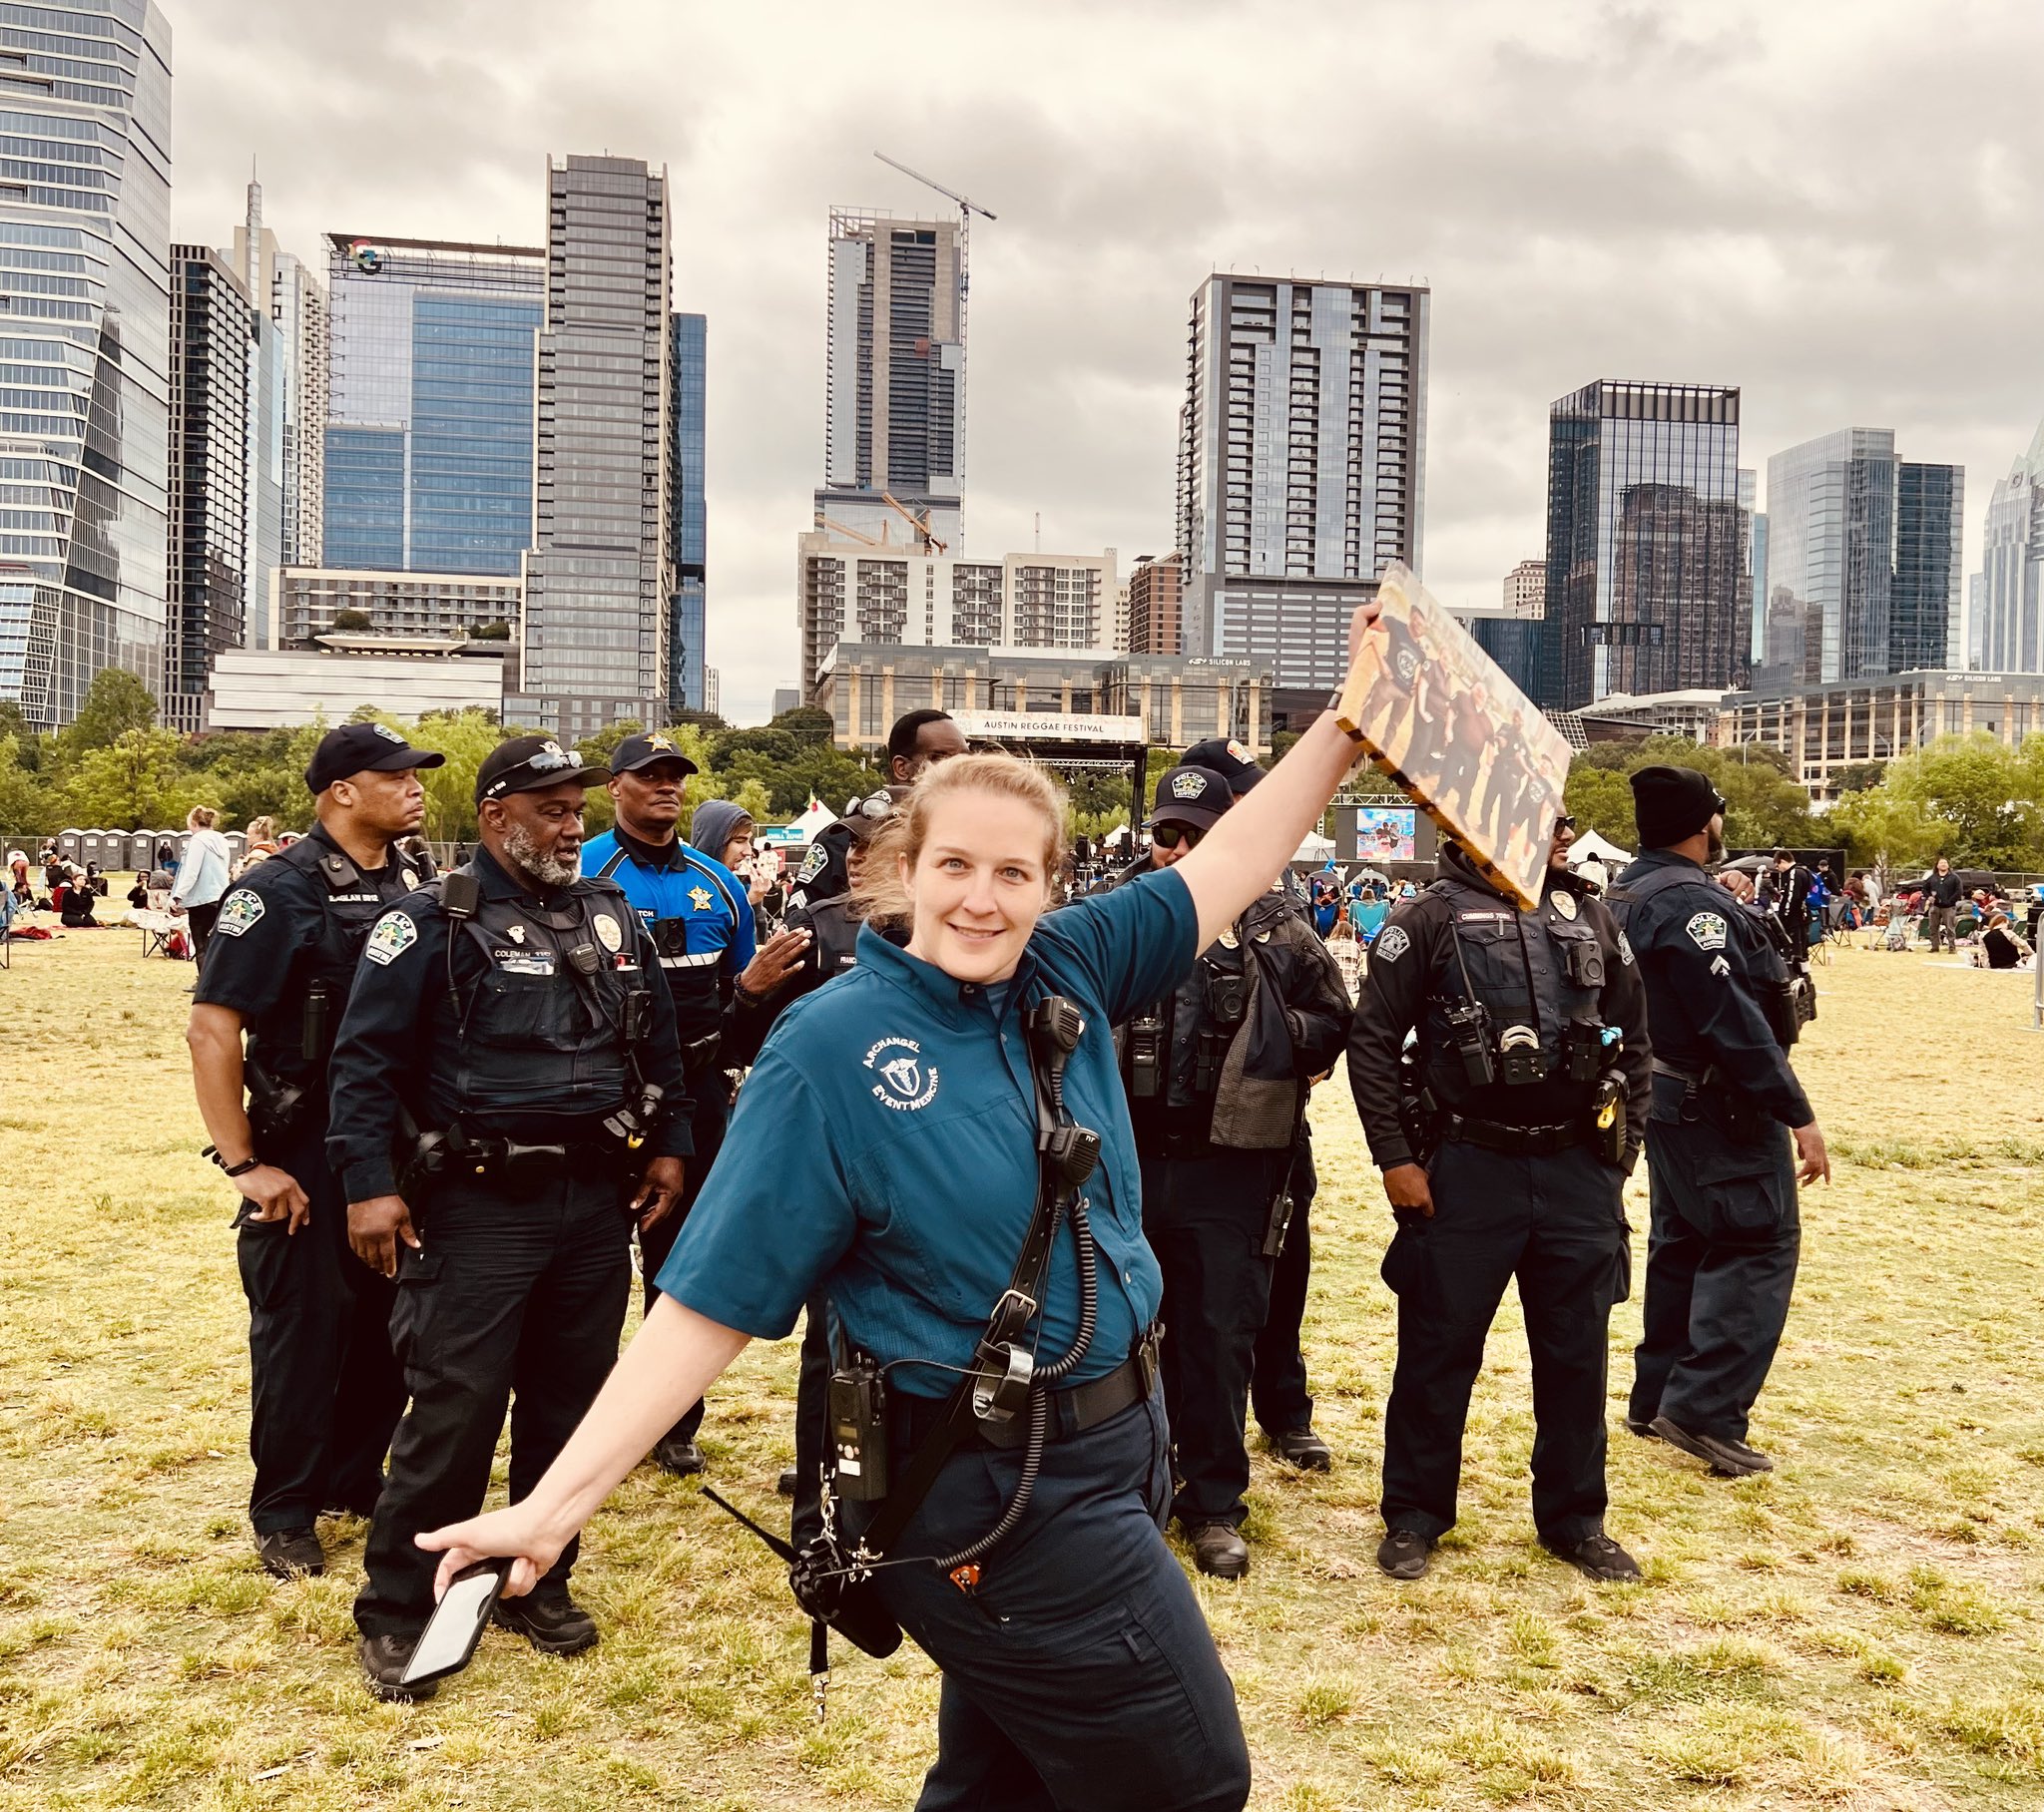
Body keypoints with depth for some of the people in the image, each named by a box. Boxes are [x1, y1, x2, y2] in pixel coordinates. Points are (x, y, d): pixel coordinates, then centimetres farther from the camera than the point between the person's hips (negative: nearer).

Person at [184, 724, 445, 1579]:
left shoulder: (409, 889, 6)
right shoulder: (278, 892, -14)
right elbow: (212, 1030, -17)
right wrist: (245, 1164, -18)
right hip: (308, 1155, -6)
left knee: (389, 1324, 14)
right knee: (302, 1332, 5)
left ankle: (356, 1481, 32)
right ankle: (284, 1513, 22)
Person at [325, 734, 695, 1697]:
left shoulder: (612, 916, 11)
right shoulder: (432, 921, -6)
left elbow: (659, 1039, 19)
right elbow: (364, 1058, -8)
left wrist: (669, 1145, 13)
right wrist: (370, 1185, -14)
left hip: (597, 1203, 6)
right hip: (476, 1208, -5)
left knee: (570, 1402, 13)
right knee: (454, 1411, -3)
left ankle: (536, 1581, 30)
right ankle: (397, 1615, 14)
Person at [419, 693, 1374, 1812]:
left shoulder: (1070, 972, -1)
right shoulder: (832, 1048, -18)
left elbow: (1231, 862, 5)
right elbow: (714, 1297, -17)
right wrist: (559, 1498, -21)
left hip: (1114, 1441, 7)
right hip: (995, 1494, -6)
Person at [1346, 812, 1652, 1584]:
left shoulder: (1591, 922, 9)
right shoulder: (1430, 920, -5)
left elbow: (1633, 1041, 15)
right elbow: (1372, 1041, -6)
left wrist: (1623, 1146, 9)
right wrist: (1396, 1157, -10)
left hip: (1577, 1171, 4)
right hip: (1466, 1168, -4)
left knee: (1576, 1351, 13)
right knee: (1438, 1348, 7)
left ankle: (1575, 1519, 29)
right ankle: (1414, 1516, 23)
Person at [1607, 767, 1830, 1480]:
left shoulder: (1625, 897, 10)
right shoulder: (1692, 903, -21)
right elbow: (1735, 1021, -25)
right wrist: (1798, 1114, -22)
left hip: (1663, 1095, 10)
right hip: (1722, 1107, -10)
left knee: (1683, 1243, 17)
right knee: (1760, 1245, -4)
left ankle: (1657, 1397, 24)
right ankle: (1707, 1411, -7)